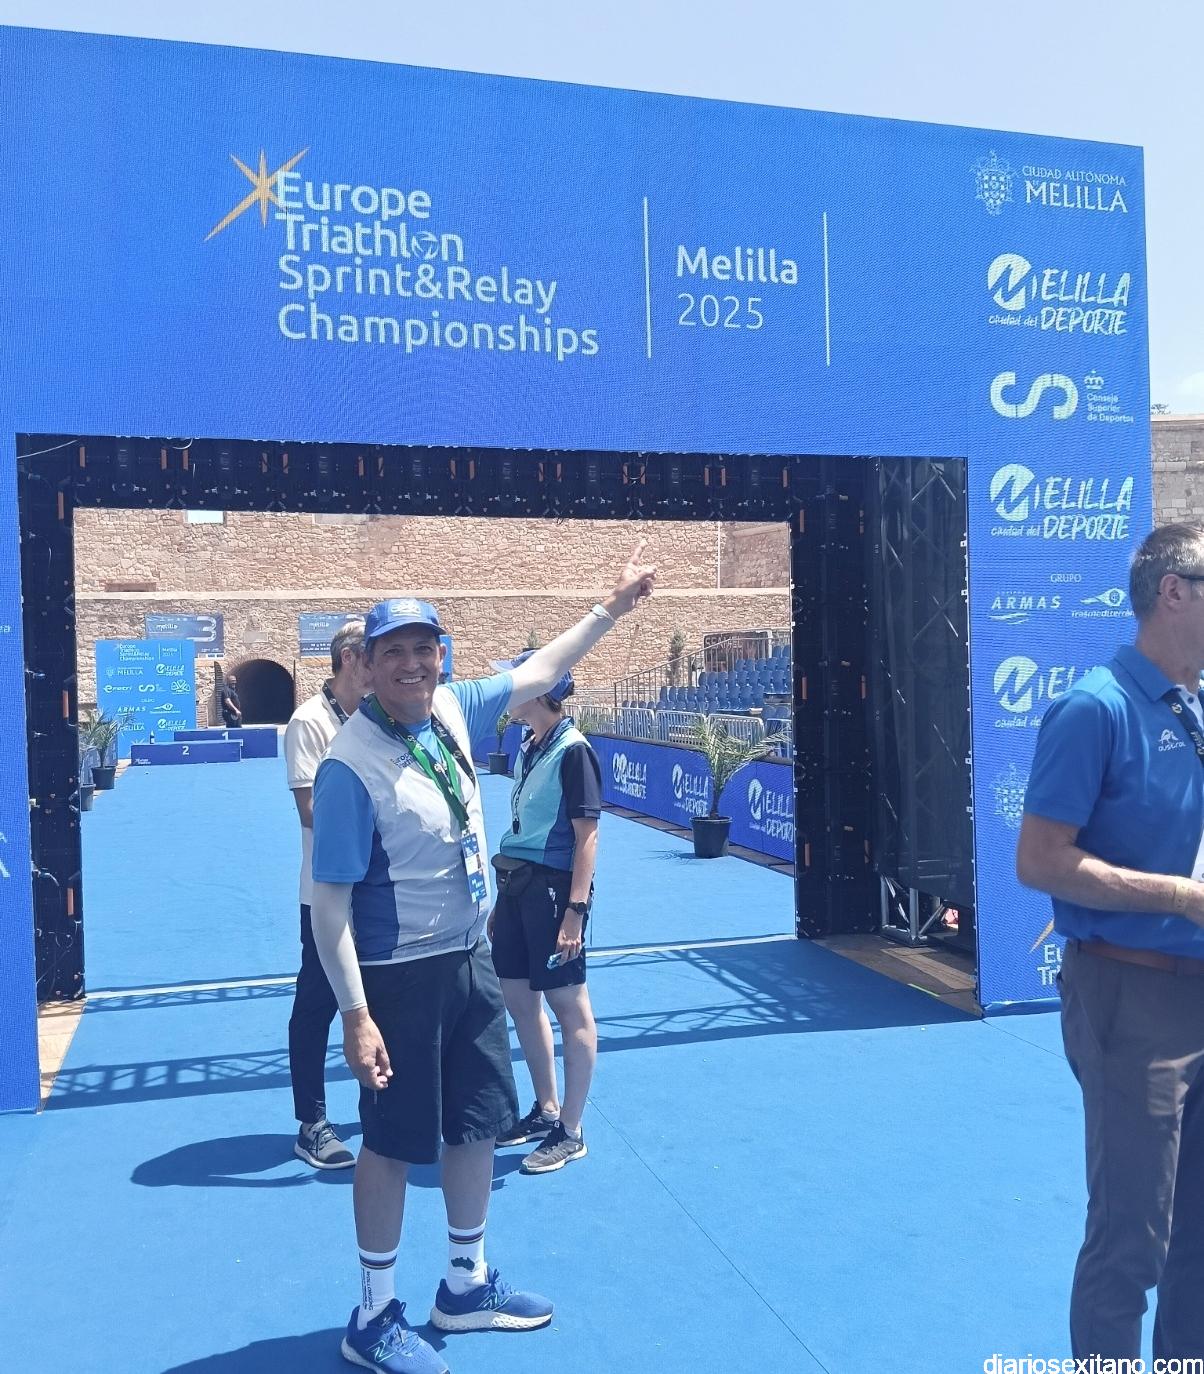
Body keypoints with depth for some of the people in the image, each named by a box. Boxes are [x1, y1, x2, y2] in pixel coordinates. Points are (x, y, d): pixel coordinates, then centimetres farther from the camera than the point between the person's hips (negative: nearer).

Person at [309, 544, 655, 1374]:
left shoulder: (453, 713, -3)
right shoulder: (352, 766, -22)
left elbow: (541, 671, 13)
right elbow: (330, 904, -20)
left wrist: (613, 607, 14)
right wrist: (357, 1015, -22)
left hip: (471, 961, 7)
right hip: (401, 977, -7)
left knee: (478, 1124, 18)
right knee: (395, 1142, 7)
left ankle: (468, 1286, 39)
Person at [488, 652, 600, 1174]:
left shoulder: (573, 750, -13)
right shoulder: (529, 747, 11)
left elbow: (587, 837, -16)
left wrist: (575, 912, -20)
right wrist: (503, 899, 19)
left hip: (553, 889, -9)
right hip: (516, 882, 9)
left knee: (569, 1007, 3)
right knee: (517, 999, 15)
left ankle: (570, 1132, 15)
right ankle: (545, 1110, 32)